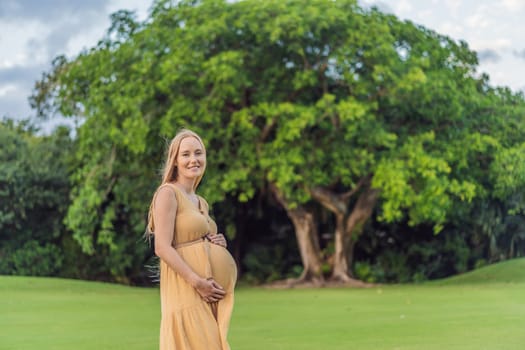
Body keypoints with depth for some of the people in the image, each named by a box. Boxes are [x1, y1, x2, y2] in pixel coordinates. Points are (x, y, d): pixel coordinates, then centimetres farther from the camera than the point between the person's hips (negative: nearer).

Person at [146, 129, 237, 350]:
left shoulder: (201, 202, 18)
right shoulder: (168, 192, -6)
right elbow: (162, 248, -15)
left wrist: (217, 244, 4)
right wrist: (197, 282, -21)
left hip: (209, 294, 8)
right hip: (185, 290, -8)